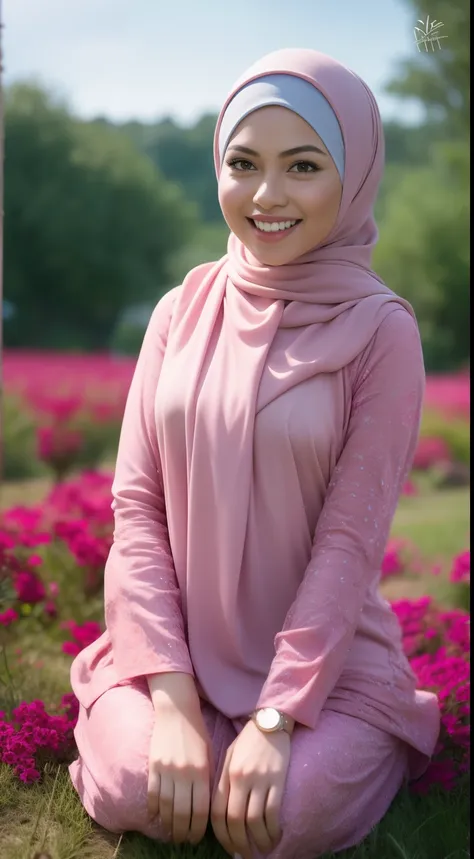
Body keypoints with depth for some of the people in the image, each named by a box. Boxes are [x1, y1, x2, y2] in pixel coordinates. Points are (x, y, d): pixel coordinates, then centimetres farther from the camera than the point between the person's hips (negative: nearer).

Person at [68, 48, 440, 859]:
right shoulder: (183, 310, 0)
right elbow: (136, 504, -3)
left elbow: (351, 541, -12)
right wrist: (173, 697, -13)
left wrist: (275, 718, -19)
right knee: (130, 787, -25)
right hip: (179, 645, 2)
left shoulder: (380, 331, -9)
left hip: (323, 652, -1)